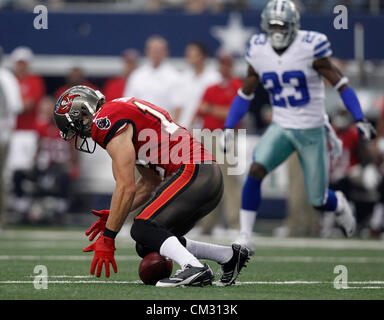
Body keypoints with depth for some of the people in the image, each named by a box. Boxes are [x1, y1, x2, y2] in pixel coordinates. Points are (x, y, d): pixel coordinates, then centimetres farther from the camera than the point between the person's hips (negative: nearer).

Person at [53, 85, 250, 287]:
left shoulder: (107, 122, -9)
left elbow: (126, 188, -14)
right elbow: (151, 182, 26)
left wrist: (107, 238, -9)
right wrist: (113, 216, 21)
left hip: (193, 174, -10)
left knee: (143, 229, -16)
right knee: (147, 246, 12)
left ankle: (194, 268, -32)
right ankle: (229, 256, 15)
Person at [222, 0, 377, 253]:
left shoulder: (310, 47, -16)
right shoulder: (259, 51, -3)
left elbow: (340, 84, -11)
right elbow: (245, 94, 9)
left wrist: (360, 120, -18)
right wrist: (228, 128, 1)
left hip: (312, 131, -3)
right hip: (281, 128, 3)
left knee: (318, 202, 3)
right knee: (255, 171, -24)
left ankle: (339, 204, 41)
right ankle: (245, 236, -16)